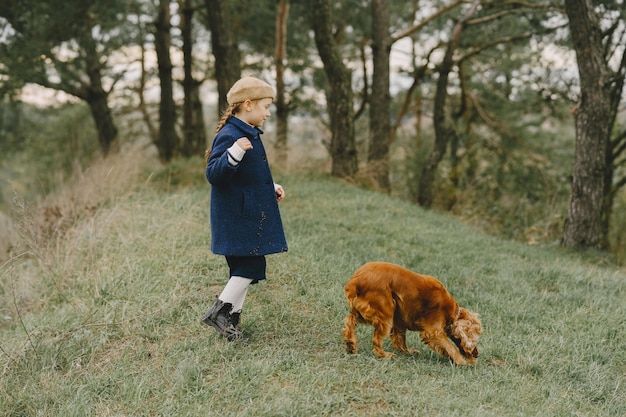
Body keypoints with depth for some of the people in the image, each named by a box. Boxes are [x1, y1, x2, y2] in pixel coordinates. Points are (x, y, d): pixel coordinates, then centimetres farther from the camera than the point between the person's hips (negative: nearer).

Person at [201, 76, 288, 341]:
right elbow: (213, 174, -25)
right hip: (237, 218, -10)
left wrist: (271, 187, 22)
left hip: (250, 216, 10)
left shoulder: (250, 134, 15)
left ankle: (231, 320, 20)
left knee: (246, 269, 12)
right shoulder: (229, 136, -17)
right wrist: (233, 154, -38)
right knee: (251, 267, -10)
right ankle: (219, 311, 0)